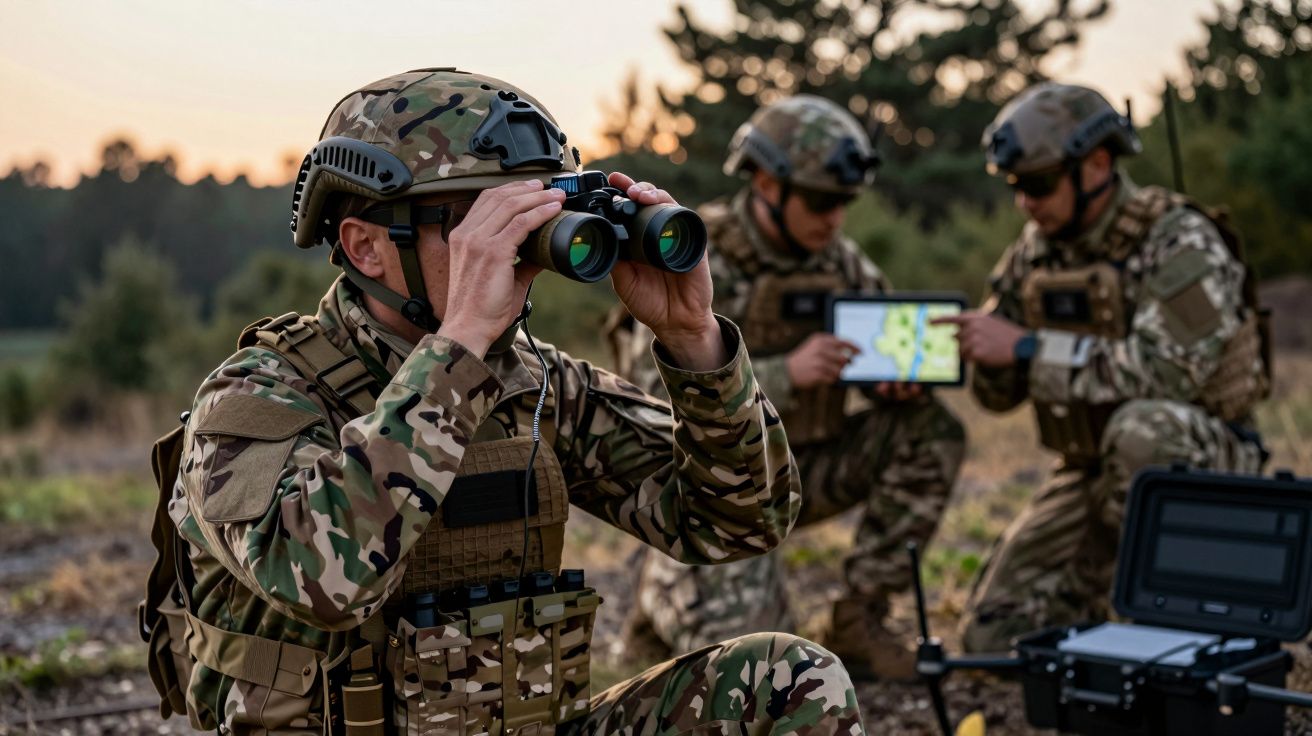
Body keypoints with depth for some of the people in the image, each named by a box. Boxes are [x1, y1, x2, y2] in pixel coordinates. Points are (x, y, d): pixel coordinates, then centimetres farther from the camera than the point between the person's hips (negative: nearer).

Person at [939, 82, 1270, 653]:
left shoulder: (1178, 240, -18)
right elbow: (998, 392, 5)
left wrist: (1027, 349, -31)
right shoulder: (1036, 249, 2)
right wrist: (982, 348, -19)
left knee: (1141, 426, -40)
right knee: (994, 632, -4)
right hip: (1092, 470, 6)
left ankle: (1084, 587, -17)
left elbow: (1170, 370, -32)